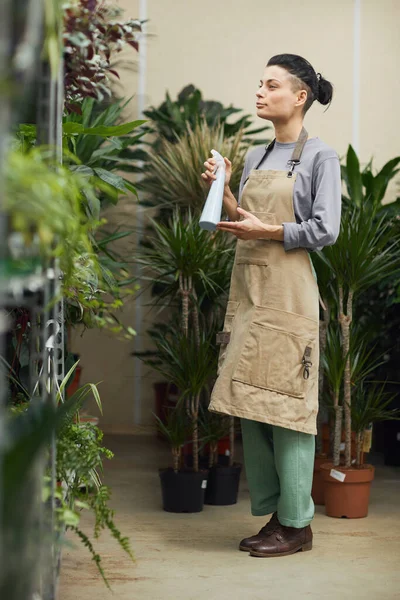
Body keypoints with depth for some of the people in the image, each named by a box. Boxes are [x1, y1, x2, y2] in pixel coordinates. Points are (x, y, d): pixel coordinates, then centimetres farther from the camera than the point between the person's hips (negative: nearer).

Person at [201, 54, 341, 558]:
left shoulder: (319, 156, -2)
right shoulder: (255, 158, 17)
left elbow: (325, 231, -9)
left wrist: (266, 230, -11)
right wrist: (222, 189, 4)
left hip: (286, 293, -7)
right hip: (247, 287, 7)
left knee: (285, 402, -6)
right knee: (249, 404, 7)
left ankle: (296, 523, 1)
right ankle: (272, 512, 16)